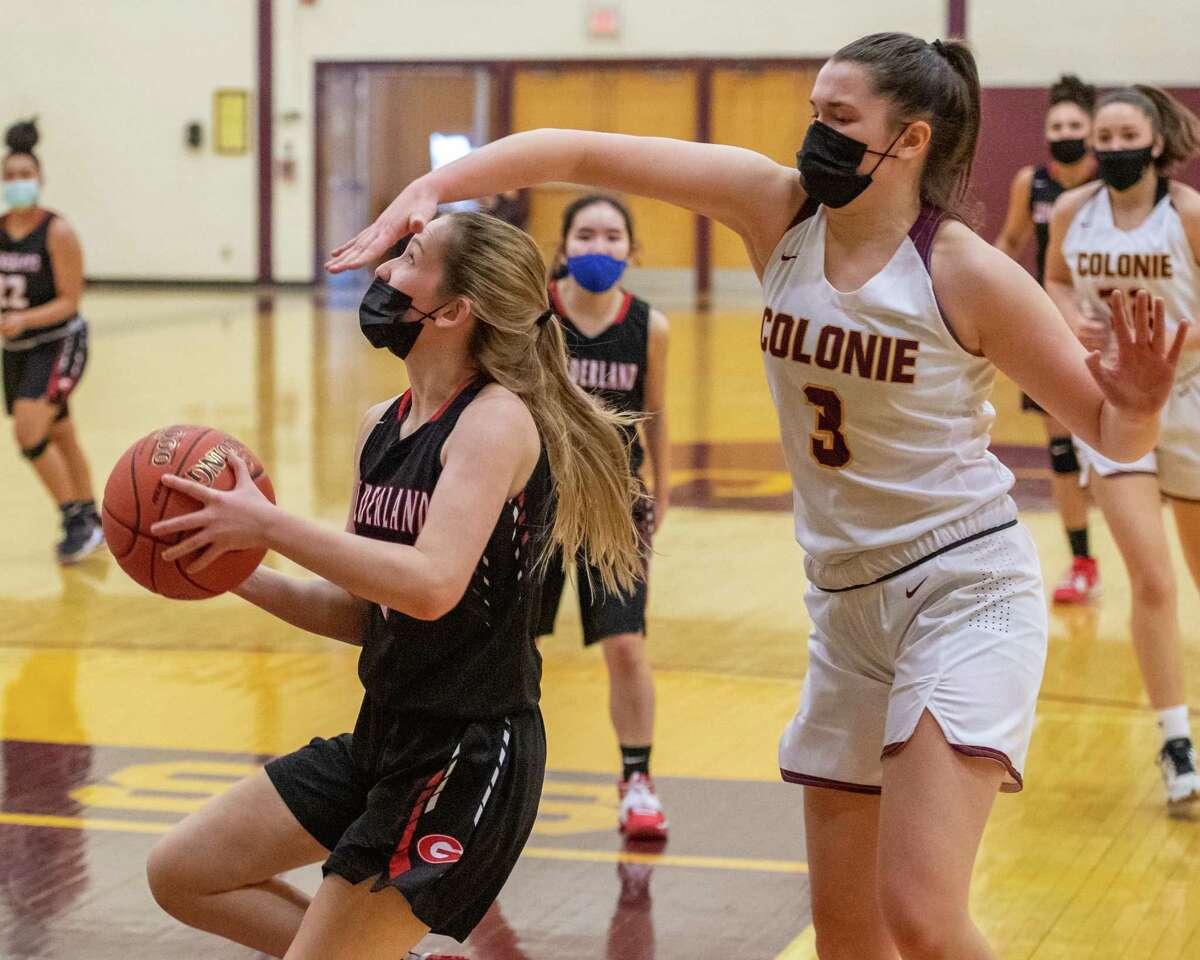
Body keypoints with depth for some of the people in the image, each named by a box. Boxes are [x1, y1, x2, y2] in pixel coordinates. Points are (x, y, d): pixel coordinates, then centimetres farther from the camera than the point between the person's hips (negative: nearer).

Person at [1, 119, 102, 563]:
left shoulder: (57, 232, -15)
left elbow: (69, 301, -17)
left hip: (59, 344, -6)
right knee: (61, 439, 17)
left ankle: (78, 522, -8)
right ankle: (91, 523, 32)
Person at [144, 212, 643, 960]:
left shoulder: (497, 420, -17)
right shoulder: (383, 426, 8)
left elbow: (431, 585, -32)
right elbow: (361, 613, 13)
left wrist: (268, 524, -28)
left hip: (470, 755, -9)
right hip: (385, 734, 9)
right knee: (181, 875, 12)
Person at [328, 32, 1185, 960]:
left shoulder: (969, 276, -15)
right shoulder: (778, 207, -4)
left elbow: (1112, 434, -6)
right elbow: (581, 152, -8)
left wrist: (1141, 404, -28)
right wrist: (429, 188, -18)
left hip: (964, 591, -6)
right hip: (846, 601, 6)